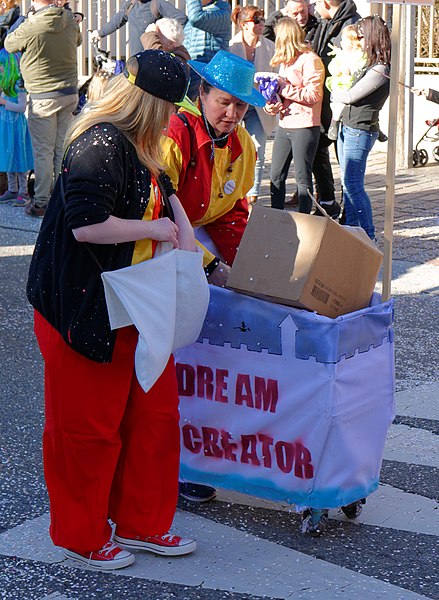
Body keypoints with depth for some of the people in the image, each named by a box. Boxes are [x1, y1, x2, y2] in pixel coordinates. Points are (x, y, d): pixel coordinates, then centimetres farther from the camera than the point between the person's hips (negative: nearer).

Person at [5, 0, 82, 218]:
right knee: (63, 149, 11)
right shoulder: (70, 19, -1)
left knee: (43, 151, 2)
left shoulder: (31, 26, -17)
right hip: (70, 93, 5)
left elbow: (9, 44, 3)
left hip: (43, 98, -5)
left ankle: (42, 202, 6)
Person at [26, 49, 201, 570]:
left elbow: (161, 189, 30)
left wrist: (182, 226, 10)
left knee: (154, 410, 14)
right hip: (84, 308, -10)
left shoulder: (136, 145, 11)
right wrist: (155, 229, -17)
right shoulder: (100, 145, -21)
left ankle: (140, 522, 29)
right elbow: (87, 225, -30)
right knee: (88, 425, 3)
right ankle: (81, 536, 20)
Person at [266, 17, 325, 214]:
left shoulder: (310, 60, -10)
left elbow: (313, 95, -17)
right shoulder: (286, 60, 16)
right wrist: (274, 105, 1)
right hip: (285, 125, 8)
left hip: (304, 127, -8)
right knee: (276, 176, 9)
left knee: (303, 178, -2)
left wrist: (283, 87, -16)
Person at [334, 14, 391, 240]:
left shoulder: (380, 71, -18)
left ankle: (369, 235, -4)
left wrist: (334, 93, 1)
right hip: (347, 127, 10)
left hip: (360, 131, -10)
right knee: (347, 182, 13)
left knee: (352, 183, -8)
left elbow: (350, 96, -16)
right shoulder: (370, 64, 11)